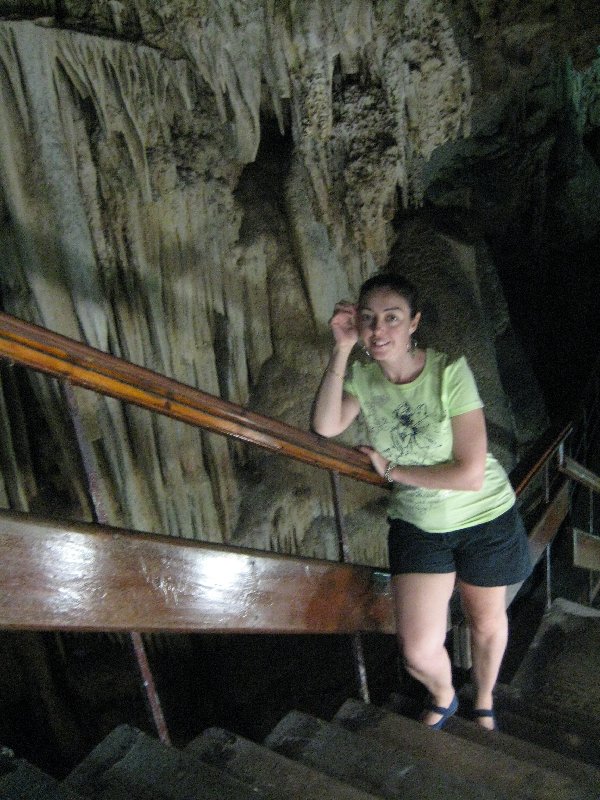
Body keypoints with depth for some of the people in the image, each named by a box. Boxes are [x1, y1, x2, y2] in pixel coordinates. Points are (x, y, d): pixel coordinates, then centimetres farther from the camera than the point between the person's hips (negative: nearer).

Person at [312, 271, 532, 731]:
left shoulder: (449, 372, -23)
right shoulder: (362, 374, -9)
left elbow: (470, 474, -26)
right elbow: (325, 426, -26)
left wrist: (392, 470, -18)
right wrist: (342, 350, -27)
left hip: (484, 520, -2)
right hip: (417, 526, 3)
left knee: (487, 624, 20)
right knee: (418, 653, 0)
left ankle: (485, 703, 53)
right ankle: (443, 698, 38)